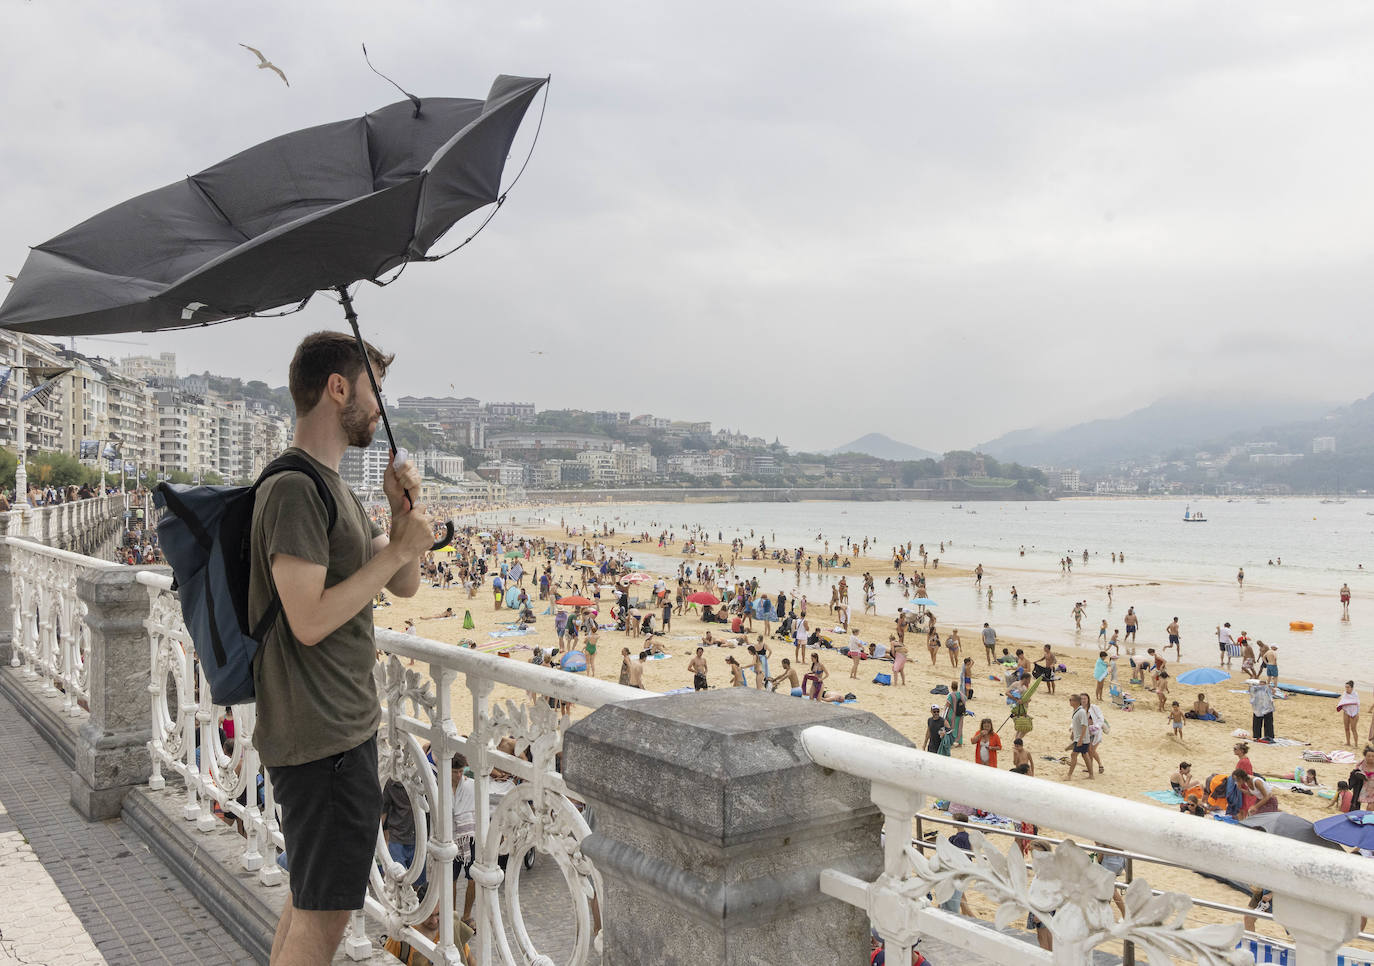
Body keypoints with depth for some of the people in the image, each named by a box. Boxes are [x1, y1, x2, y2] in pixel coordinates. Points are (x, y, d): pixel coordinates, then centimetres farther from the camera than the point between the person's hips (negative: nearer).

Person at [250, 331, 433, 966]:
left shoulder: (332, 486, 15)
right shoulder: (295, 488, -17)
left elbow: (403, 585, 15)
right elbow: (309, 620, -25)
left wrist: (401, 511, -2)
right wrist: (397, 548, -17)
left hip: (346, 724, 10)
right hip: (322, 738, -10)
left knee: (311, 898, 20)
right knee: (324, 913, 1)